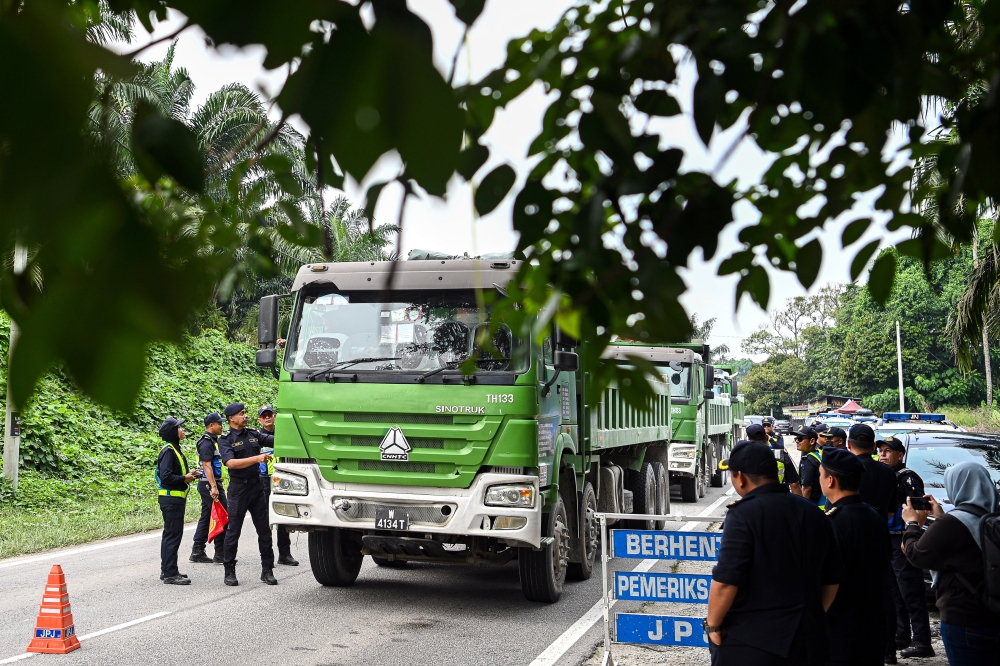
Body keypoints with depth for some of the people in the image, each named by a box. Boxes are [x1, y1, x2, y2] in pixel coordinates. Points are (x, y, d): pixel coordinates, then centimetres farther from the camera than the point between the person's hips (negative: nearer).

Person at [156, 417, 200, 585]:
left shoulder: (174, 449, 16)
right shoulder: (168, 451, -16)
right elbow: (166, 477, -24)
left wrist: (188, 474, 9)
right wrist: (185, 479, -15)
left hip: (175, 498, 11)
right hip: (171, 498, -11)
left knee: (171, 534, 15)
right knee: (173, 535, -8)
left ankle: (167, 570, 23)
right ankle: (170, 574, -5)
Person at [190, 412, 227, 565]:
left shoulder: (213, 441, 18)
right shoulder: (207, 443, -14)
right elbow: (206, 465, -22)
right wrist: (214, 487, -27)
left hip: (210, 485, 11)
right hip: (210, 484, -11)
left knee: (206, 517, 12)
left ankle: (197, 552, 16)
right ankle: (220, 554, -4)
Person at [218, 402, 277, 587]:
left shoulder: (253, 434, 9)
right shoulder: (225, 440, -5)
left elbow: (275, 440, 0)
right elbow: (231, 462, -19)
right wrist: (257, 458, -27)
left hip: (257, 486, 4)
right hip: (238, 488, -4)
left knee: (264, 529, 5)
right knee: (234, 531, 3)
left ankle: (267, 570, 12)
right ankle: (229, 571, 12)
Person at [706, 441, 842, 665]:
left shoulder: (743, 515, -15)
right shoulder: (814, 514, 7)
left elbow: (726, 581, -21)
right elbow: (831, 580, 13)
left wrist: (713, 624, -7)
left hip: (750, 643, -6)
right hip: (807, 641, 6)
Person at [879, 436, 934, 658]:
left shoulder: (907, 478, -11)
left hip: (903, 542, -9)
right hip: (887, 540, 9)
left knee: (911, 592, -9)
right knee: (894, 590, 14)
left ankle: (922, 642, -7)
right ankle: (901, 636, 23)